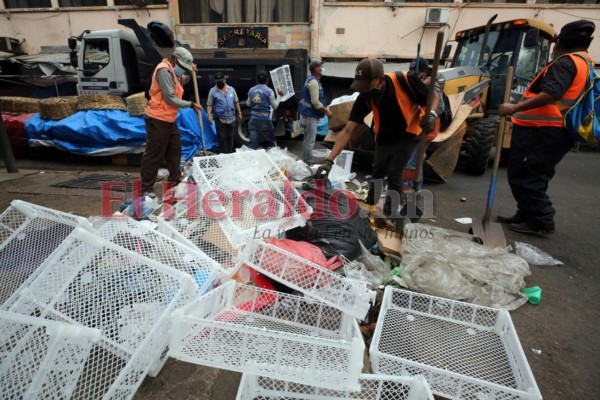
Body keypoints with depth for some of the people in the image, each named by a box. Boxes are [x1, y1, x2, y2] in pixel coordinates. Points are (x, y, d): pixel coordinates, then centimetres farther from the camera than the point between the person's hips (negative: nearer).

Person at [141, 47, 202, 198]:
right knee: (154, 154, -6)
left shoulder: (173, 71, 13)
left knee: (174, 150, 15)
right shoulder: (164, 71, -16)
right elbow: (170, 99, -21)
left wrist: (189, 74, 13)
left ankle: (174, 181, 26)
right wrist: (191, 105, -13)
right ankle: (146, 188, 2)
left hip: (169, 119, 10)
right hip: (157, 119, -10)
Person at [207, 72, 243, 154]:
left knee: (230, 137, 11)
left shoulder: (231, 89, 8)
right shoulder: (213, 91, -1)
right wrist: (209, 115, -17)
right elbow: (209, 104, -4)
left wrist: (239, 113, 9)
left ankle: (230, 153, 21)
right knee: (222, 138, -2)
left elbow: (236, 102, 14)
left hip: (231, 118, 3)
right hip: (220, 119, -3)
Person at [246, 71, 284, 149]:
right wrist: (279, 96, 10)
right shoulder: (269, 91, -6)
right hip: (265, 120, -3)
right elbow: (275, 106, -1)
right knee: (271, 142, 13)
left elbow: (248, 104, 17)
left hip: (253, 120, 4)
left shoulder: (251, 90, 7)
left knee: (253, 144, 0)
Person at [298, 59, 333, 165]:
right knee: (309, 141, -6)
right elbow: (315, 102, -23)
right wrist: (326, 111, -13)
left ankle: (306, 162, 25)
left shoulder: (311, 79, 15)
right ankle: (308, 164, -1)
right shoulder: (313, 82, -17)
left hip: (308, 114, 11)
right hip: (310, 115, -11)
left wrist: (324, 108, 22)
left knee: (308, 140, 17)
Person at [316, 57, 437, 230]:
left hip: (407, 135, -3)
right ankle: (370, 207, 36)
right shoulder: (364, 98, -24)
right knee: (377, 173, 13)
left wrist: (430, 115, -40)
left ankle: (391, 213, 8)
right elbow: (347, 131, -26)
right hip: (384, 138, 4)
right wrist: (329, 160, -33)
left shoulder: (406, 80, -34)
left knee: (394, 172, -10)